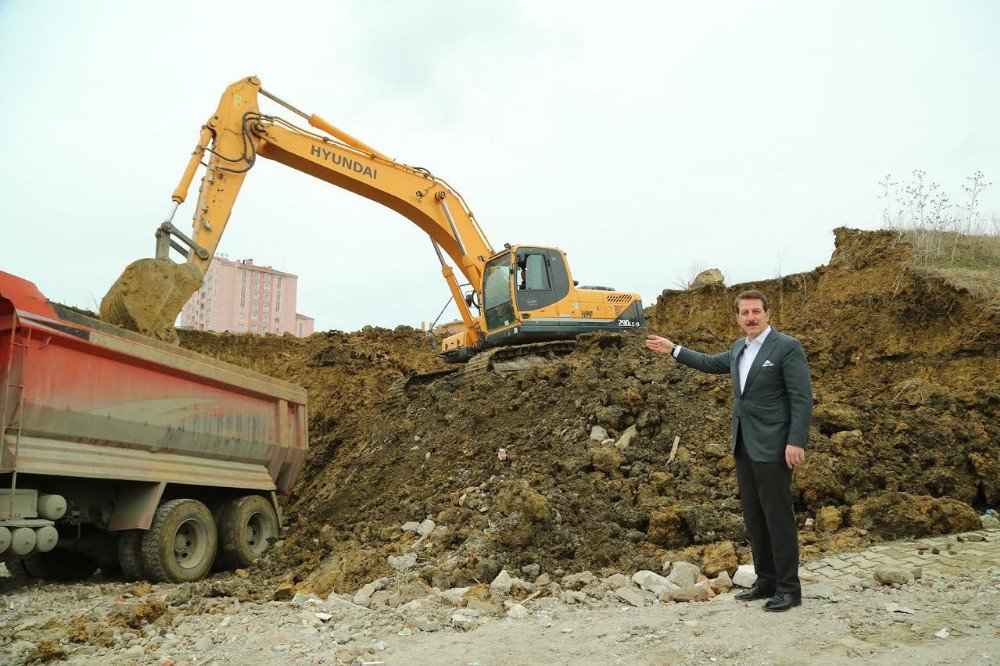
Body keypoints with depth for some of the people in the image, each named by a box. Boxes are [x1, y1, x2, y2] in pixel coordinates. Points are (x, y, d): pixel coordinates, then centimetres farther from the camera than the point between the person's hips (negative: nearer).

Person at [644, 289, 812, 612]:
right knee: (754, 516, 12)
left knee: (778, 517, -2)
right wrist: (673, 350, 31)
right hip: (744, 446, 8)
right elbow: (712, 363, 30)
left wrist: (796, 442, -20)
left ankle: (789, 588, 10)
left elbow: (802, 398, -14)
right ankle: (766, 581, 23)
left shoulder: (787, 347, -10)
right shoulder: (739, 347, 12)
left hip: (771, 447, -8)